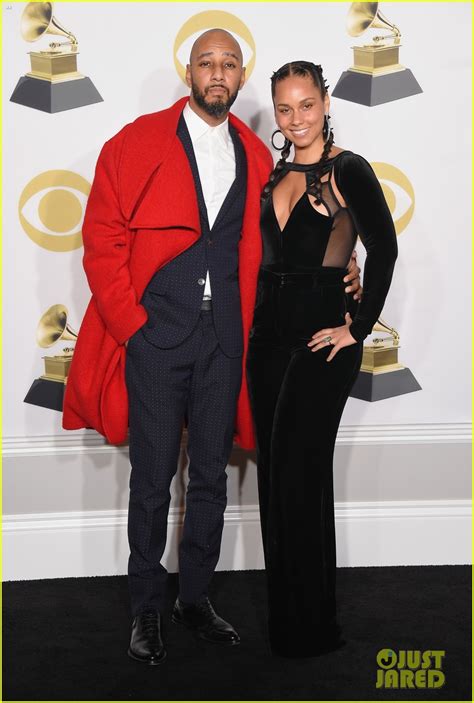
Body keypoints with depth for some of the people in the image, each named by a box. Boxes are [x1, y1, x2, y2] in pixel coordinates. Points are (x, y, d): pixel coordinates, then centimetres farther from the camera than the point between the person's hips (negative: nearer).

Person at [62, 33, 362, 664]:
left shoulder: (256, 156, 10)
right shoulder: (137, 143, -1)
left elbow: (264, 247, 19)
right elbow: (102, 240, -4)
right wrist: (131, 323, -10)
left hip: (224, 339, 4)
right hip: (155, 335, -3)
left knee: (211, 476, 11)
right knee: (153, 480, 4)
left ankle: (195, 597, 26)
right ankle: (147, 608, 19)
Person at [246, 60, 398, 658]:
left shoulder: (348, 170, -7)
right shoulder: (277, 174, 13)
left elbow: (382, 249, -16)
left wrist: (358, 328, -17)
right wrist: (257, 324, 10)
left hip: (320, 334, -7)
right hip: (269, 331, 7)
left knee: (298, 474, -4)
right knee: (273, 471, 10)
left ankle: (312, 627, 9)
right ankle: (281, 613, 24)